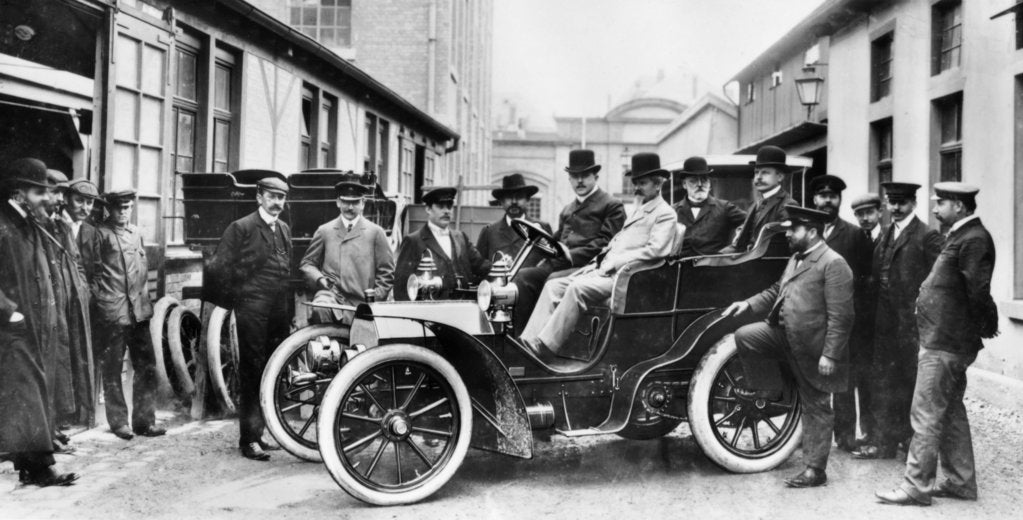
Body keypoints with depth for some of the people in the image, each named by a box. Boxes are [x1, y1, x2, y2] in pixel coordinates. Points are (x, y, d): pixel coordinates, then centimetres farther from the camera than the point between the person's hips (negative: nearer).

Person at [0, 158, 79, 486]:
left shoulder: (31, 225, 15)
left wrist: (48, 314, 14)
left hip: (33, 328, 8)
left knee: (32, 393, 9)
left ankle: (31, 465, 14)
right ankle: (37, 465, -6)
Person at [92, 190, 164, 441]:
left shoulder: (137, 232, 16)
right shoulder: (100, 233, -3)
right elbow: (92, 269, -5)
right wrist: (100, 299, -8)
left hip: (139, 309, 5)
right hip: (111, 311, -5)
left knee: (146, 367, 4)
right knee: (112, 370, 3)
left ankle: (144, 420, 12)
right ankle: (118, 421, 14)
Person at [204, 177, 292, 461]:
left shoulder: (284, 229, 14)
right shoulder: (241, 228, -7)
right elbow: (218, 267, -8)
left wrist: (287, 312, 15)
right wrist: (234, 299, -3)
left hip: (278, 313, 7)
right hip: (252, 312, -7)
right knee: (251, 375, -1)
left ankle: (257, 433, 24)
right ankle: (248, 440, 5)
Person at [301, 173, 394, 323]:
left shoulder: (376, 232, 10)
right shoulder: (324, 231, 14)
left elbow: (386, 273, 10)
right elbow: (307, 263, 18)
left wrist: (375, 299, -1)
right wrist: (319, 278, -3)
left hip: (360, 304, 0)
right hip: (330, 293, 0)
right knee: (320, 309, -34)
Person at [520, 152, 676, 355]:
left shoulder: (665, 214, 0)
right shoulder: (639, 211, 28)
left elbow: (654, 250, -15)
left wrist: (613, 263, -16)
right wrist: (597, 262, 7)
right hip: (604, 270, 9)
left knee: (578, 288, -31)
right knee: (554, 285, -6)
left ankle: (544, 347, -31)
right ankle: (529, 342, -15)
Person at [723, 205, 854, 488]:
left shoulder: (833, 264, -18)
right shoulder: (796, 259, 11)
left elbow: (840, 317, -22)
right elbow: (776, 291, 22)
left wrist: (830, 355, -24)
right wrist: (748, 304, 8)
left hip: (812, 348, -8)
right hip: (785, 335, 8)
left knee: (816, 409, 5)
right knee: (745, 336, -11)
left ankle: (815, 470, 17)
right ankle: (767, 388, 11)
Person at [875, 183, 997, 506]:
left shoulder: (973, 240, -17)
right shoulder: (961, 236, 14)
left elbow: (978, 293, -22)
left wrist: (987, 328, -9)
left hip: (944, 345, -10)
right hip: (947, 342, 10)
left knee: (926, 417, -4)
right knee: (951, 414, 17)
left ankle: (917, 486, 3)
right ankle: (960, 482, 26)